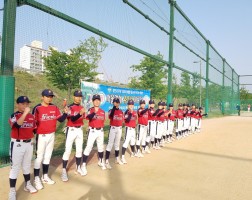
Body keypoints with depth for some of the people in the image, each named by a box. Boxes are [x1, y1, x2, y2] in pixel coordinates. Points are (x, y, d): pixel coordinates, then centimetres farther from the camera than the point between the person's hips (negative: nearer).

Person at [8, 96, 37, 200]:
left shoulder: (31, 116, 5)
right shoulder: (14, 116, -12)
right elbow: (17, 125, -35)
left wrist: (33, 141, 15)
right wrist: (25, 113, -38)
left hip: (29, 144, 6)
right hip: (17, 144, -5)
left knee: (27, 166, 20)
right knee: (15, 167, 0)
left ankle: (27, 185, 36)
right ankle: (12, 192, 10)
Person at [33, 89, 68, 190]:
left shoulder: (54, 107, 2)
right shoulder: (37, 108, -13)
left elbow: (61, 119, 1)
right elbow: (33, 123, -11)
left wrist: (65, 113, -16)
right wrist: (34, 136, -17)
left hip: (51, 135, 5)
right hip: (41, 136, -5)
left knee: (48, 156, 16)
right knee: (39, 157, 1)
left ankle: (45, 176, 29)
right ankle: (36, 179, 13)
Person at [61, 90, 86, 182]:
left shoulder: (82, 107, 7)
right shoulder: (70, 107, -13)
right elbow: (72, 119, -27)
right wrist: (80, 114, -43)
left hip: (80, 130, 7)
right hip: (71, 130, -6)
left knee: (79, 150, 14)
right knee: (68, 150, -5)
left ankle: (78, 168, 27)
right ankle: (64, 171, 3)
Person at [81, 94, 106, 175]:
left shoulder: (103, 111, 6)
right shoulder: (90, 110, -9)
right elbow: (88, 117, -29)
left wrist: (102, 129, 12)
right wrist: (94, 112, -46)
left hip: (100, 131, 5)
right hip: (92, 131, -5)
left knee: (101, 146, 18)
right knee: (89, 147, -9)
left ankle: (100, 161, 38)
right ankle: (84, 165, -2)